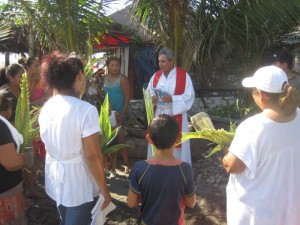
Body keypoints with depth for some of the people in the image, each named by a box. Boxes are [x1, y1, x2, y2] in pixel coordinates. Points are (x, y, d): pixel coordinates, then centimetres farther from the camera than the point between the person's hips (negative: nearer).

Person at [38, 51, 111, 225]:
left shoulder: (46, 107, -2)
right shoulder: (85, 110, -24)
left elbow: (50, 144, 9)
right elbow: (92, 156, -23)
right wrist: (104, 189, -13)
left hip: (54, 178, 7)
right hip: (78, 184, -6)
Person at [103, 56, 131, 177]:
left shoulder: (122, 79, -10)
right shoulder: (105, 78, 6)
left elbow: (127, 98, -12)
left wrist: (122, 115, -16)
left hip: (119, 113, -5)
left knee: (120, 140, -1)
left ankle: (126, 165, 18)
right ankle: (113, 168, 22)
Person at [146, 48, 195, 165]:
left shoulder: (183, 76, -9)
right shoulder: (156, 76, 6)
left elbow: (189, 96, -12)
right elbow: (149, 91, 13)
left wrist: (172, 99, -23)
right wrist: (152, 97, -10)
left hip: (175, 116, -4)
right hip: (158, 115, 5)